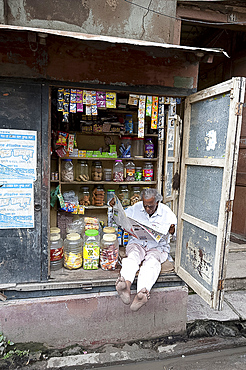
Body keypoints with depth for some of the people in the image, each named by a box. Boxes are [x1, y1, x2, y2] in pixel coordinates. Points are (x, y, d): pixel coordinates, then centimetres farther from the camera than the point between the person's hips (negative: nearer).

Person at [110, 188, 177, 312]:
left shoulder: (166, 212, -1)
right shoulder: (136, 208, 5)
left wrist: (173, 230, -29)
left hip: (158, 247, -1)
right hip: (137, 243, 2)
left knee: (152, 261, -35)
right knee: (133, 256, -33)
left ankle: (142, 292, -58)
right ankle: (126, 283, -58)